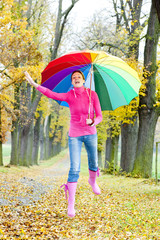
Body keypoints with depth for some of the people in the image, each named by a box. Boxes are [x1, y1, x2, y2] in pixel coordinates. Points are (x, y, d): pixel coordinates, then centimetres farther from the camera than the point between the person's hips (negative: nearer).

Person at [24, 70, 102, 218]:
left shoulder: (92, 94, -6)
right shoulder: (69, 96, -8)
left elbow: (99, 116, -5)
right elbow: (52, 94, -24)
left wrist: (93, 122, -28)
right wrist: (34, 84, -35)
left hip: (90, 133, 2)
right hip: (75, 135, -2)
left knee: (93, 163, 19)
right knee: (74, 169, -10)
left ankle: (92, 181, 55)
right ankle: (71, 205, -5)